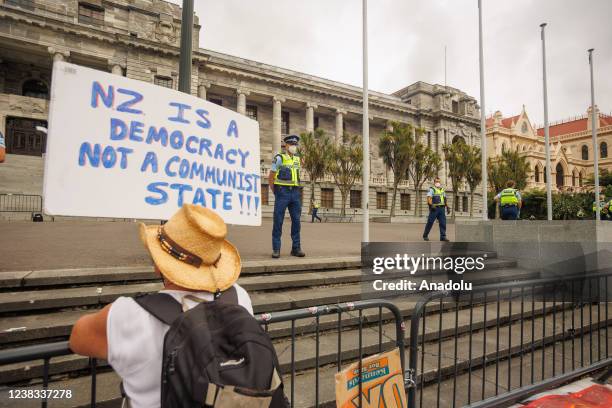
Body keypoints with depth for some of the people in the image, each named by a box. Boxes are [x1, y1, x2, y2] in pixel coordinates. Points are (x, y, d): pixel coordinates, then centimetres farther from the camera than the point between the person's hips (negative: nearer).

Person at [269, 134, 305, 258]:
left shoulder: (298, 159, 14)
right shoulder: (279, 158, -3)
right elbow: (270, 177, -1)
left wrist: (296, 190, 16)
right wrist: (276, 192, 2)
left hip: (295, 193, 5)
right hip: (282, 193, -5)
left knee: (296, 220, 5)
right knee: (278, 221, -1)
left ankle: (296, 248, 14)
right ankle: (276, 249, 5)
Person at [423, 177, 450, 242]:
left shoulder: (442, 190, 19)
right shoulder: (432, 189, -1)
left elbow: (445, 199, 22)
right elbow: (429, 198, -14)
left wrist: (447, 207, 13)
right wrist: (431, 205, -29)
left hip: (442, 208, 5)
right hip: (434, 208, -5)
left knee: (443, 223, -2)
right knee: (430, 222, -1)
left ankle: (443, 237, 0)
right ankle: (425, 235, 10)